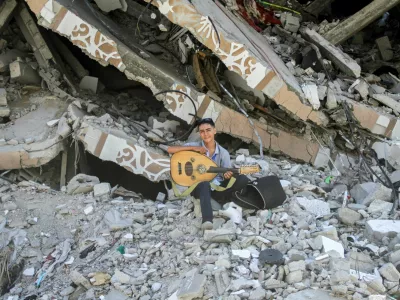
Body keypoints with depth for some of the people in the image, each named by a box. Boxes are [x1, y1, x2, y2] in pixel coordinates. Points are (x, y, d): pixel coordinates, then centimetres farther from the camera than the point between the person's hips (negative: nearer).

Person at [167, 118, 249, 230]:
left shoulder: (223, 153, 4)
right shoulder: (194, 146, -1)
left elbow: (227, 174, 2)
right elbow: (170, 149, -9)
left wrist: (227, 175, -25)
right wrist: (193, 148, -16)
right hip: (198, 185, -3)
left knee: (243, 179, -18)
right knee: (205, 184, -41)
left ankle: (216, 197, -23)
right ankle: (207, 220, -54)